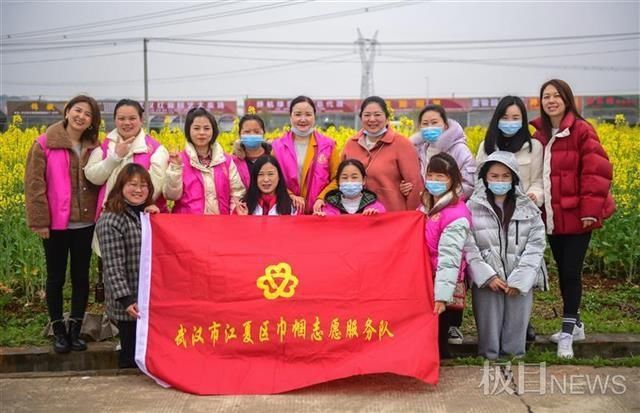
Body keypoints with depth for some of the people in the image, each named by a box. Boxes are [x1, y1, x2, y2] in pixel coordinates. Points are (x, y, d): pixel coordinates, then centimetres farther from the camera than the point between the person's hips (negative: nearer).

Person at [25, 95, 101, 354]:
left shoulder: (94, 147, 4)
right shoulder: (44, 145, -6)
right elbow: (34, 185, -7)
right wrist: (39, 221, -11)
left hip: (85, 223, 3)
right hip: (56, 224, -3)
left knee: (81, 277, 9)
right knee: (56, 278, 8)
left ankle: (75, 330, 21)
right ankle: (59, 332, 19)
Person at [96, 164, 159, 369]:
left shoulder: (148, 216, 13)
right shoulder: (110, 221, -11)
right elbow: (113, 266, -16)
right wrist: (126, 300, -22)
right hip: (130, 306, -7)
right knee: (132, 356, 3)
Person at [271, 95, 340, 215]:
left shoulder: (328, 145, 3)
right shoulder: (278, 146, 4)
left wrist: (321, 198, -9)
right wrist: (291, 196, -10)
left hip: (319, 211, 0)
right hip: (288, 210, 0)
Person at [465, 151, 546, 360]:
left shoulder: (528, 209, 7)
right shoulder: (473, 207, 2)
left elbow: (536, 245, 1)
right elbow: (468, 247, -4)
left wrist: (519, 279, -8)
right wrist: (487, 276, -12)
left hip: (520, 283, 1)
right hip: (486, 282, -1)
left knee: (515, 332, 4)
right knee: (489, 332, 1)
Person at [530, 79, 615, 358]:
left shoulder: (581, 131, -9)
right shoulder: (540, 136, 9)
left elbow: (596, 171, -13)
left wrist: (590, 209, -17)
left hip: (576, 216, -6)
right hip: (552, 218, 6)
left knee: (570, 272, -4)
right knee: (563, 272, 13)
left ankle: (567, 334, 4)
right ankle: (575, 324, 29)